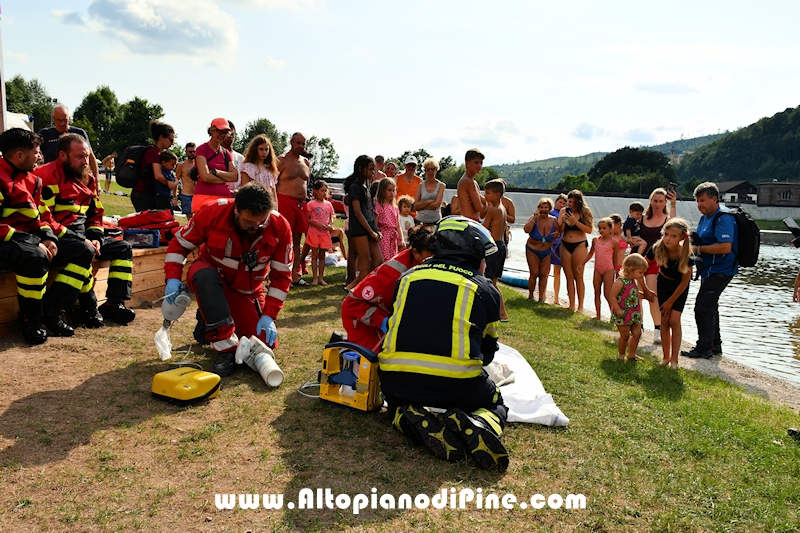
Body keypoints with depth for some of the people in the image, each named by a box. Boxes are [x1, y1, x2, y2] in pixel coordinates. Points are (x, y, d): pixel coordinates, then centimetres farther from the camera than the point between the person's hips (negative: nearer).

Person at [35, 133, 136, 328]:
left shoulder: (88, 179, 14)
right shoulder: (47, 176, -12)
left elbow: (96, 214, 19)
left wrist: (95, 238, 0)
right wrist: (80, 239, -20)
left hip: (81, 237, 9)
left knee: (123, 247, 7)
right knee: (83, 251, -36)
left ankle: (114, 303, -3)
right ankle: (89, 308, -21)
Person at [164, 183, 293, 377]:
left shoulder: (280, 227, -22)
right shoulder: (212, 213, -25)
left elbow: (281, 275, -13)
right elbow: (180, 243, -10)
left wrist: (269, 316, -18)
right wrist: (173, 278, -25)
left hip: (247, 291, 2)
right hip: (212, 279, -2)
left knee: (265, 343, -10)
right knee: (204, 274, -38)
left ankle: (211, 321, 17)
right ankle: (226, 348, -30)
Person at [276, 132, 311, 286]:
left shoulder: (306, 162, 17)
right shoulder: (282, 160, -2)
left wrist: (305, 201, 15)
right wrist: (274, 203, -15)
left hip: (301, 203, 7)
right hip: (285, 202, -7)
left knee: (297, 241, 9)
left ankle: (295, 275, 14)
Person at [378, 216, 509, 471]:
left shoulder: (408, 277, 16)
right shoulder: (486, 290, 10)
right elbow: (487, 352, 20)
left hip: (397, 381, 2)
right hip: (457, 385, -2)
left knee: (397, 404, 35)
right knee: (495, 404, 28)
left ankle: (420, 423, 1)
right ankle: (478, 426, -7)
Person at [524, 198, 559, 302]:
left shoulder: (554, 220, -7)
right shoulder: (534, 218, -14)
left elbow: (559, 232, 8)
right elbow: (526, 230, -31)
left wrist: (557, 234, -15)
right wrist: (534, 218, -30)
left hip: (547, 252, 2)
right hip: (532, 251, -2)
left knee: (543, 274, 4)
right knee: (534, 273, -5)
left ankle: (541, 297, 12)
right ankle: (530, 295, 12)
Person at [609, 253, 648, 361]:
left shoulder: (635, 281, 8)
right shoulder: (620, 282, -19)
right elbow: (612, 296, -21)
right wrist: (618, 310, -23)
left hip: (634, 315, 8)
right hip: (622, 315, -8)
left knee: (637, 333, 9)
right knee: (625, 335, 1)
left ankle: (631, 354, 24)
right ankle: (621, 355, 19)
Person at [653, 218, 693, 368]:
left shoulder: (686, 255, -31)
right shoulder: (658, 249, -26)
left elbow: (684, 282, -19)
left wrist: (670, 301, -12)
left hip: (679, 288, -2)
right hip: (663, 284, 2)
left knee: (674, 320, -11)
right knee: (664, 321, 2)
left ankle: (674, 360, -4)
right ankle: (666, 357, 11)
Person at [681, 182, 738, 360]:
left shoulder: (723, 218, -18)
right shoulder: (705, 218, 14)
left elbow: (725, 247, -28)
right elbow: (701, 241, 24)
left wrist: (698, 249, -22)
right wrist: (691, 244, 2)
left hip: (720, 271, -11)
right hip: (709, 270, 11)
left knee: (703, 307, -10)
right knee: (709, 307, 18)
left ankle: (704, 348, -1)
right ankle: (715, 345, 30)